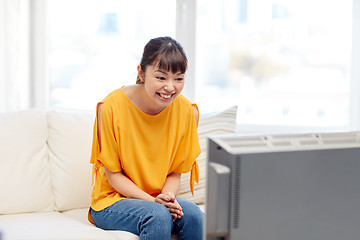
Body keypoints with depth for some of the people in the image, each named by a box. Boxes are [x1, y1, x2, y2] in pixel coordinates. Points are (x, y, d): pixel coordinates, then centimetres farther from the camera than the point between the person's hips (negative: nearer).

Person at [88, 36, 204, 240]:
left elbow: (175, 172, 3)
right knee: (158, 216, -33)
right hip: (112, 202, -3)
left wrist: (168, 197, -19)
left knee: (192, 214, -27)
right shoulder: (113, 106, -16)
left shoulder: (186, 111, -5)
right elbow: (113, 174, -10)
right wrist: (152, 200, -23)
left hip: (159, 201, 4)